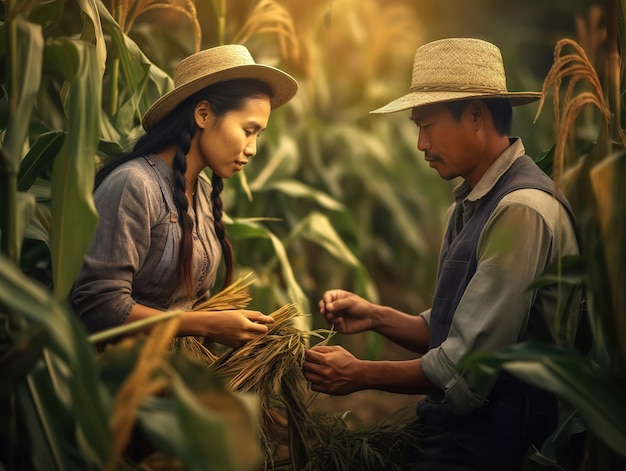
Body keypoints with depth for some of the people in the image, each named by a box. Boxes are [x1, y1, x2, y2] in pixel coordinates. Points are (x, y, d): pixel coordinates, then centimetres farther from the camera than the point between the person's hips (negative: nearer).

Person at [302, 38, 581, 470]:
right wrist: (375, 317, 1)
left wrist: (362, 375, -9)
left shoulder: (523, 210, -18)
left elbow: (468, 366, -19)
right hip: (452, 430, 8)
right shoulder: (469, 206, 10)